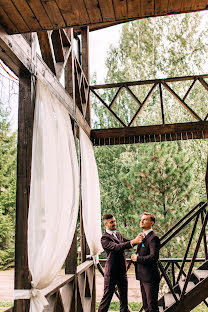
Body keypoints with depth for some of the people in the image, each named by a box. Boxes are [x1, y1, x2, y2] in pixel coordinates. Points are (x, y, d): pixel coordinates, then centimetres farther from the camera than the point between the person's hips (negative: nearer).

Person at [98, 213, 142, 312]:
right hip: (111, 272, -7)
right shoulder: (104, 238, -15)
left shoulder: (118, 234, 11)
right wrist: (133, 242, -38)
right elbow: (116, 247, -28)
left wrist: (137, 239, -14)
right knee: (107, 296, 3)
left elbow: (128, 243, 8)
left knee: (124, 296, 15)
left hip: (122, 271, 7)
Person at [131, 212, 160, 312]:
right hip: (143, 277, 9)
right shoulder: (142, 236, 13)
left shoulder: (153, 237, -17)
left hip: (150, 277, -9)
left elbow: (154, 256, -27)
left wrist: (137, 258, -18)